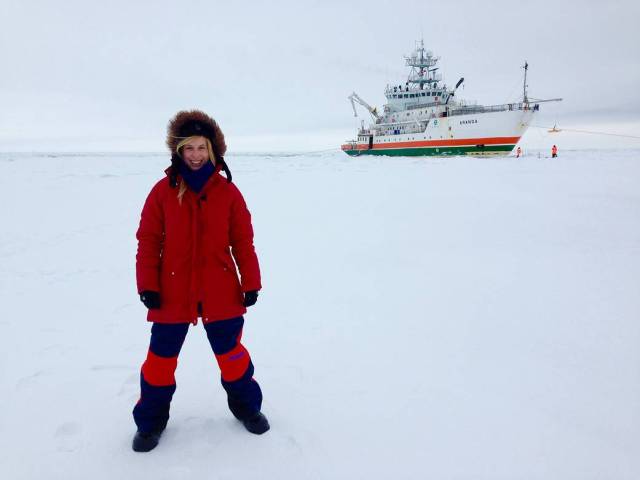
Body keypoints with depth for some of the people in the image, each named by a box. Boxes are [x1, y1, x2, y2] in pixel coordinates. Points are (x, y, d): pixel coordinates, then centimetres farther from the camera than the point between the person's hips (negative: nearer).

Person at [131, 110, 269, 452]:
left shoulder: (227, 191, -3)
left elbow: (243, 241, 0)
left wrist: (251, 283, -1)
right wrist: (148, 286, -6)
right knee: (161, 356, 11)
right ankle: (151, 419, 33)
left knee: (230, 352, 15)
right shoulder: (163, 191, -4)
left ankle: (245, 405, 38)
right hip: (172, 293, 0)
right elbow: (148, 241, -2)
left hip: (220, 292, 0)